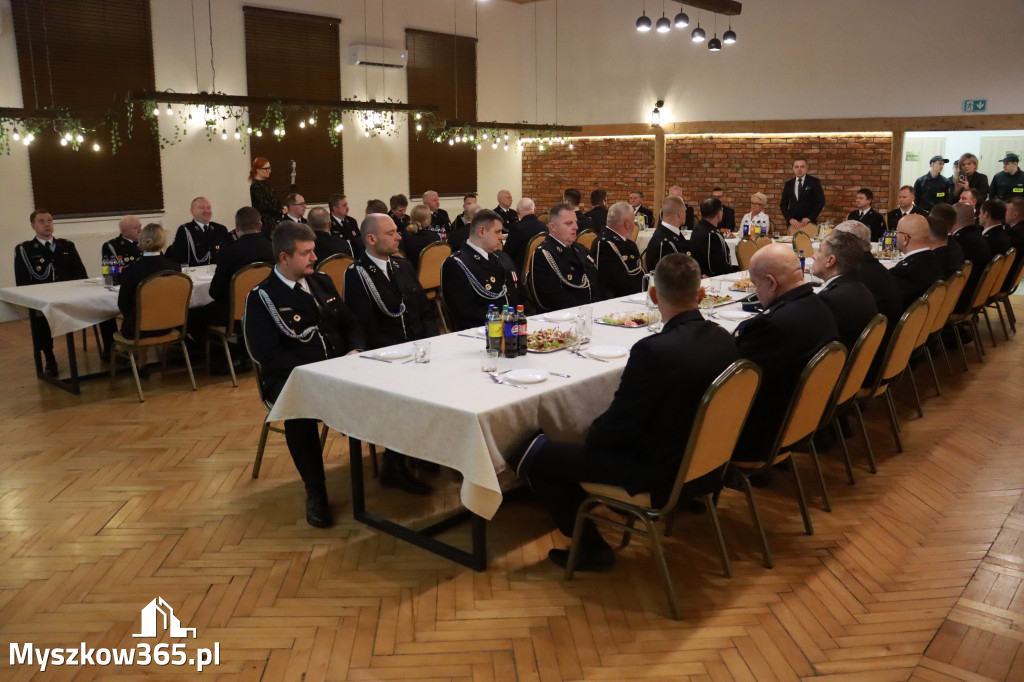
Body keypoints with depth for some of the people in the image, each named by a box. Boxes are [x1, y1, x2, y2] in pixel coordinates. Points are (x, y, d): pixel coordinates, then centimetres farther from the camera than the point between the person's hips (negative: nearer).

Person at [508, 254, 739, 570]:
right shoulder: (725, 340, -5)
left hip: (660, 473, -8)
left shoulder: (653, 350, -28)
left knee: (527, 454, -3)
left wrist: (591, 433, 5)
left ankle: (591, 546, 8)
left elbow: (616, 427, -19)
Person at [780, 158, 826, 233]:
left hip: (809, 223, -3)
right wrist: (790, 219, -6)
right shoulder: (788, 184, 11)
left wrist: (810, 218, -12)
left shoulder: (814, 182, 2)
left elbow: (821, 202, -2)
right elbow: (783, 204, 10)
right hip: (792, 223, 3)